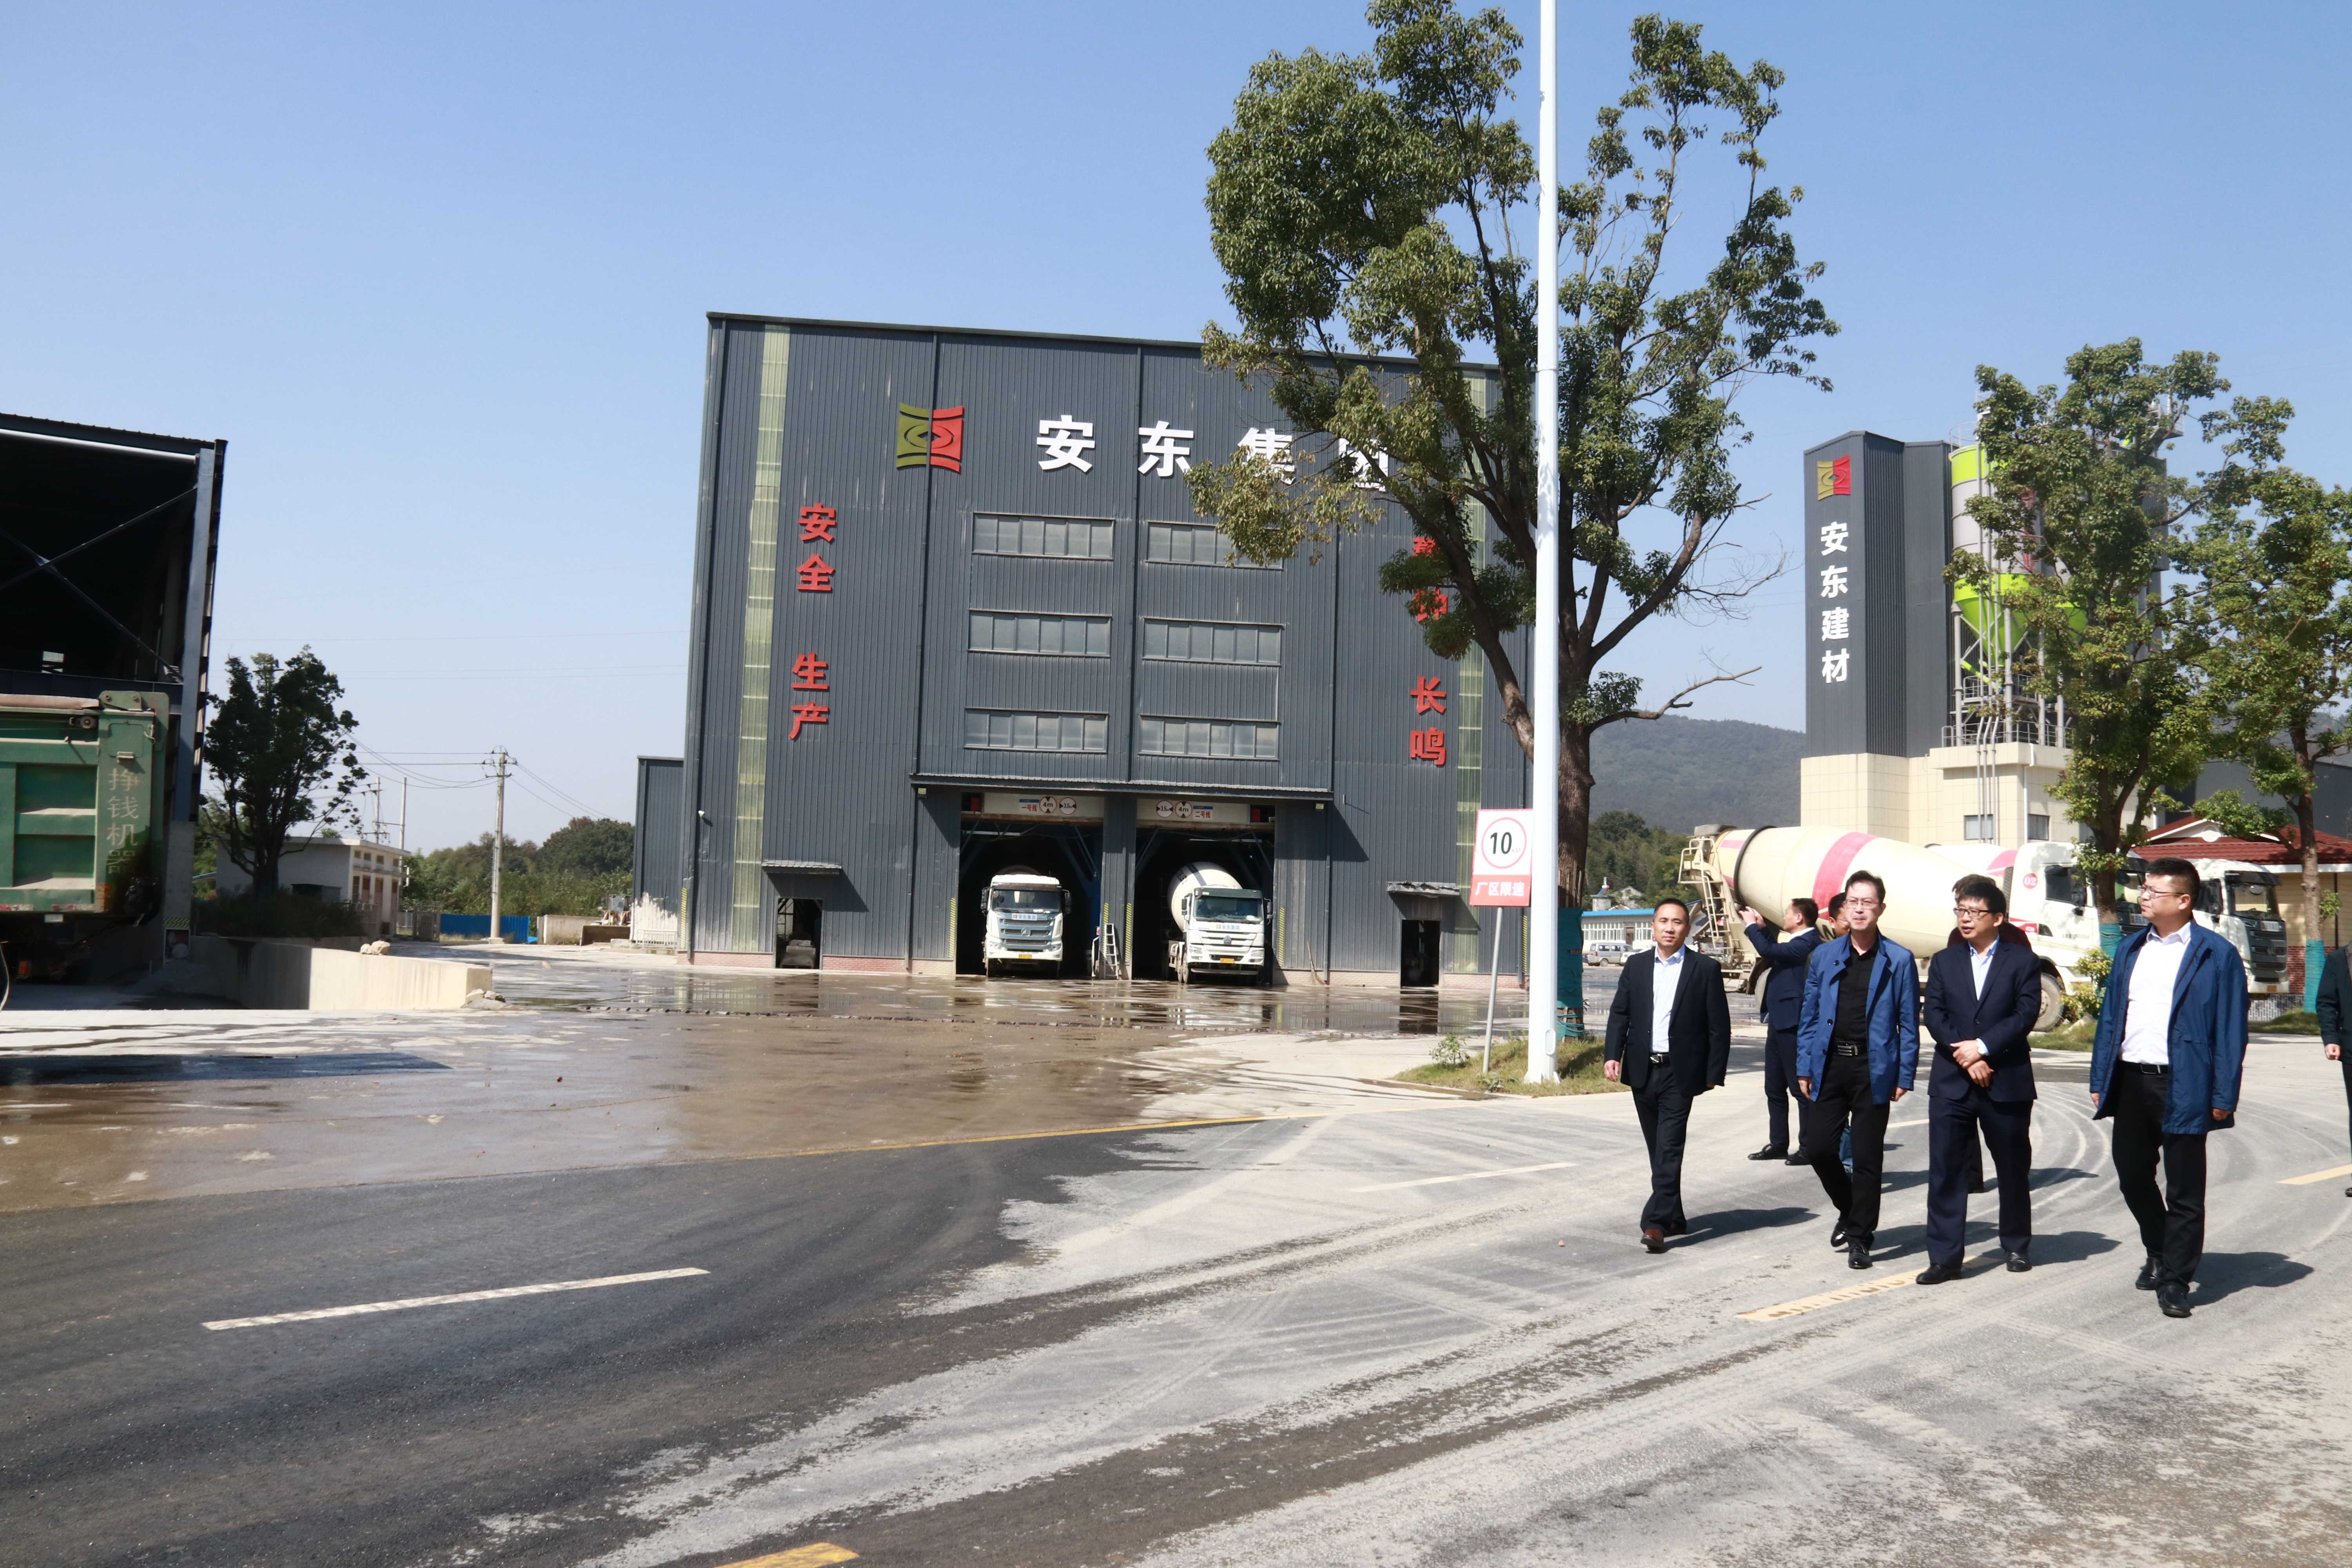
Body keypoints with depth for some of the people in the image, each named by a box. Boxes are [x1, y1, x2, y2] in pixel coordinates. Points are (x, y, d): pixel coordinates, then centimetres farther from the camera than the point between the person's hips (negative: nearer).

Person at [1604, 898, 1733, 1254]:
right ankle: (1674, 1218, 24)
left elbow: (1719, 1025, -1)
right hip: (1642, 1072, 4)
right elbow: (1619, 1014, 7)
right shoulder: (1636, 965, 9)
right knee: (1659, 1150, 12)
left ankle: (1656, 1222, -11)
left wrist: (1714, 1072, -6)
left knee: (1669, 1148, -9)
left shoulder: (1706, 969, -1)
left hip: (1680, 1073, -4)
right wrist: (1612, 1055, -6)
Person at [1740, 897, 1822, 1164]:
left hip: (1792, 1026, -10)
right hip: (1779, 1023, 10)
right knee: (1774, 1089, 14)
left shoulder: (1808, 943, -17)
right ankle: (1778, 1144, 22)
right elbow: (1775, 955, 29)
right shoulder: (1800, 942, 15)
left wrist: (1752, 925, -10)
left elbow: (1769, 950, -26)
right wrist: (1761, 927, 20)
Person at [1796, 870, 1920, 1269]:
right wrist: (1804, 1068, 6)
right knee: (1819, 1146, 1)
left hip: (1873, 1070, -3)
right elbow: (1809, 1016, 11)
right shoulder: (1824, 956, 8)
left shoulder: (1899, 960, -1)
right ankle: (1849, 1210, 28)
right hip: (1829, 1067, 3)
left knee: (1867, 1157, 2)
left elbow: (1909, 1023, 0)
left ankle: (1860, 1238, 15)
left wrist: (1904, 1076, -5)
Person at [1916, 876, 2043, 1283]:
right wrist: (1966, 1058, -12)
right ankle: (1944, 1257, 0)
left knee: (2014, 1168, 11)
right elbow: (1934, 1016, 1)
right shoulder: (1944, 962, 10)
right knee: (1945, 1170, -3)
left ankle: (2017, 1246, 29)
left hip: (2006, 1081, -2)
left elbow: (2026, 1014, -9)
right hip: (1951, 1084, 2)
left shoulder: (2021, 961, 2)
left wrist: (1983, 1047, -17)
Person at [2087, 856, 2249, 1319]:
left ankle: (2175, 1281, 13)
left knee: (2184, 1191, 3)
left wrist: (2224, 1097, -11)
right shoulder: (2131, 949, 11)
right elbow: (2111, 1016, 12)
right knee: (2133, 1176, 16)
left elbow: (2231, 1032, -7)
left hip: (2182, 1088, -6)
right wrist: (2100, 1080, 8)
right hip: (2131, 1081, 6)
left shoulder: (2217, 956, -5)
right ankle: (2159, 1253, 37)